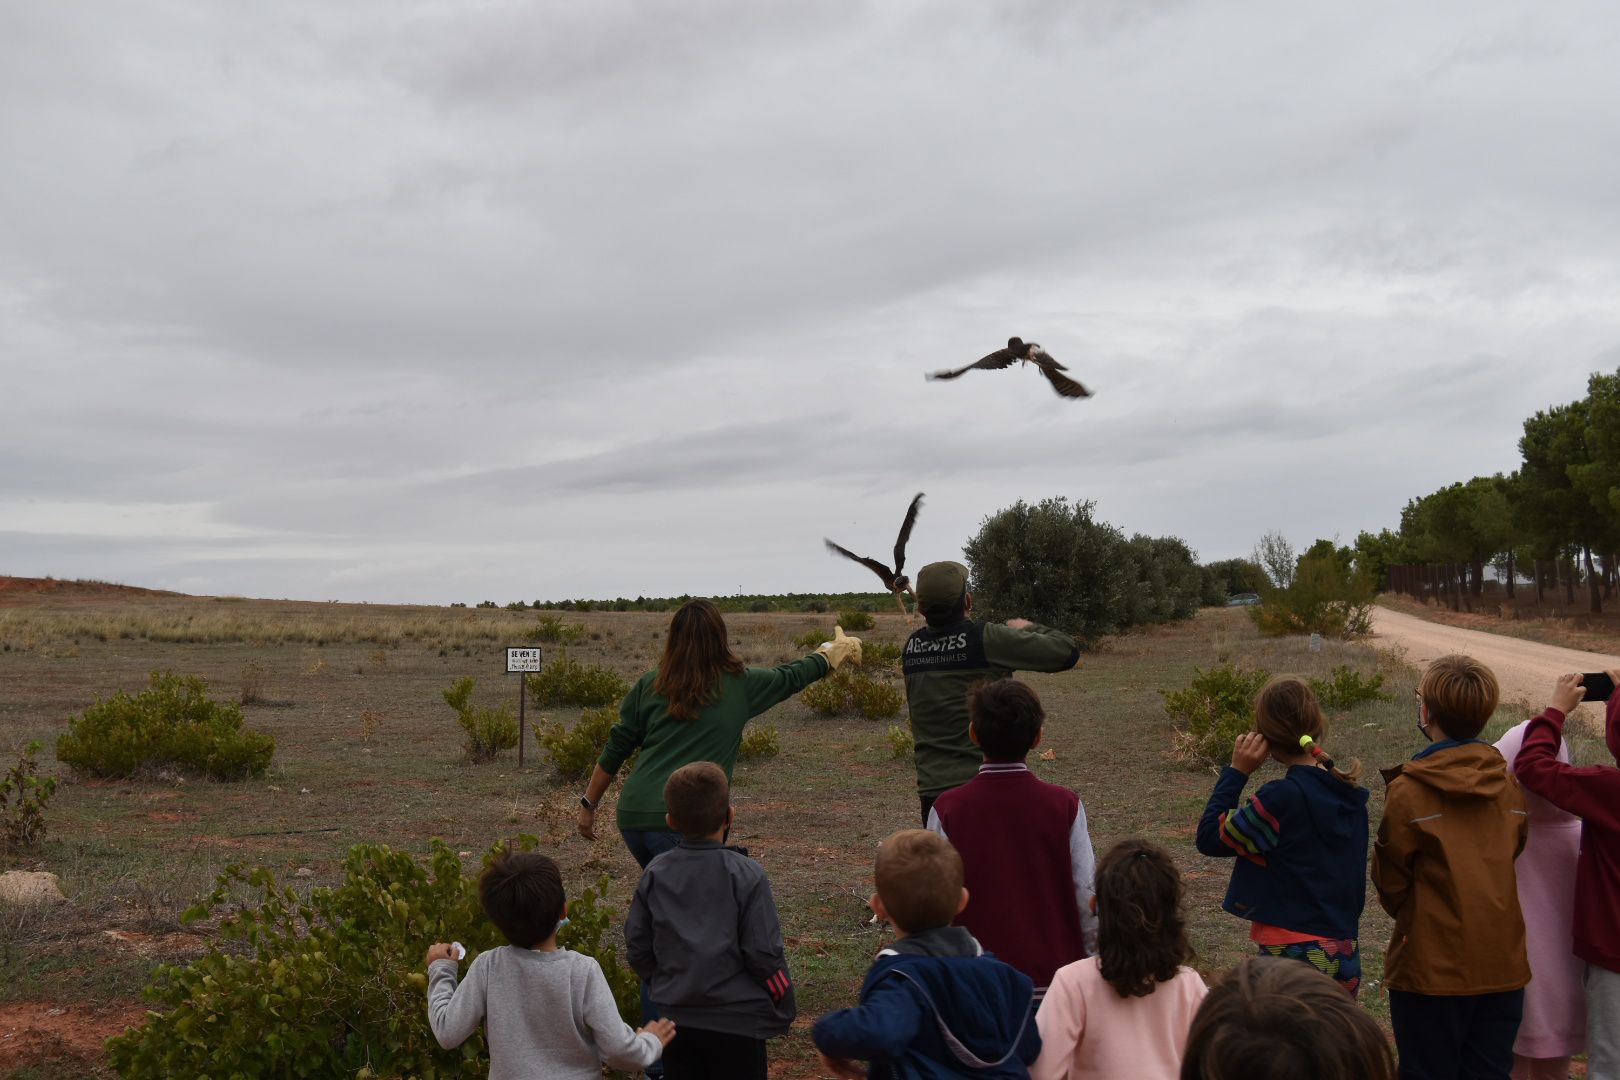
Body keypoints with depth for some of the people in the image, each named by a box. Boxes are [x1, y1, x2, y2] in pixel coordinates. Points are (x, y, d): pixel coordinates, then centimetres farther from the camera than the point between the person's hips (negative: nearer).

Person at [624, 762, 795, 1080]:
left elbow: (637, 946, 2)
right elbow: (764, 952, -14)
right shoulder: (746, 875, -15)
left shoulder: (655, 874, -4)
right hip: (738, 1018, -3)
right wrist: (784, 1007, 1)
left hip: (675, 1015, 3)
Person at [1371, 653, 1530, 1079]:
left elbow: (1389, 881, -3)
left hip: (1432, 968, -4)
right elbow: (1510, 859, 10)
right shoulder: (1510, 786, 0)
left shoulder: (1408, 791, -14)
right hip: (1504, 965, 5)